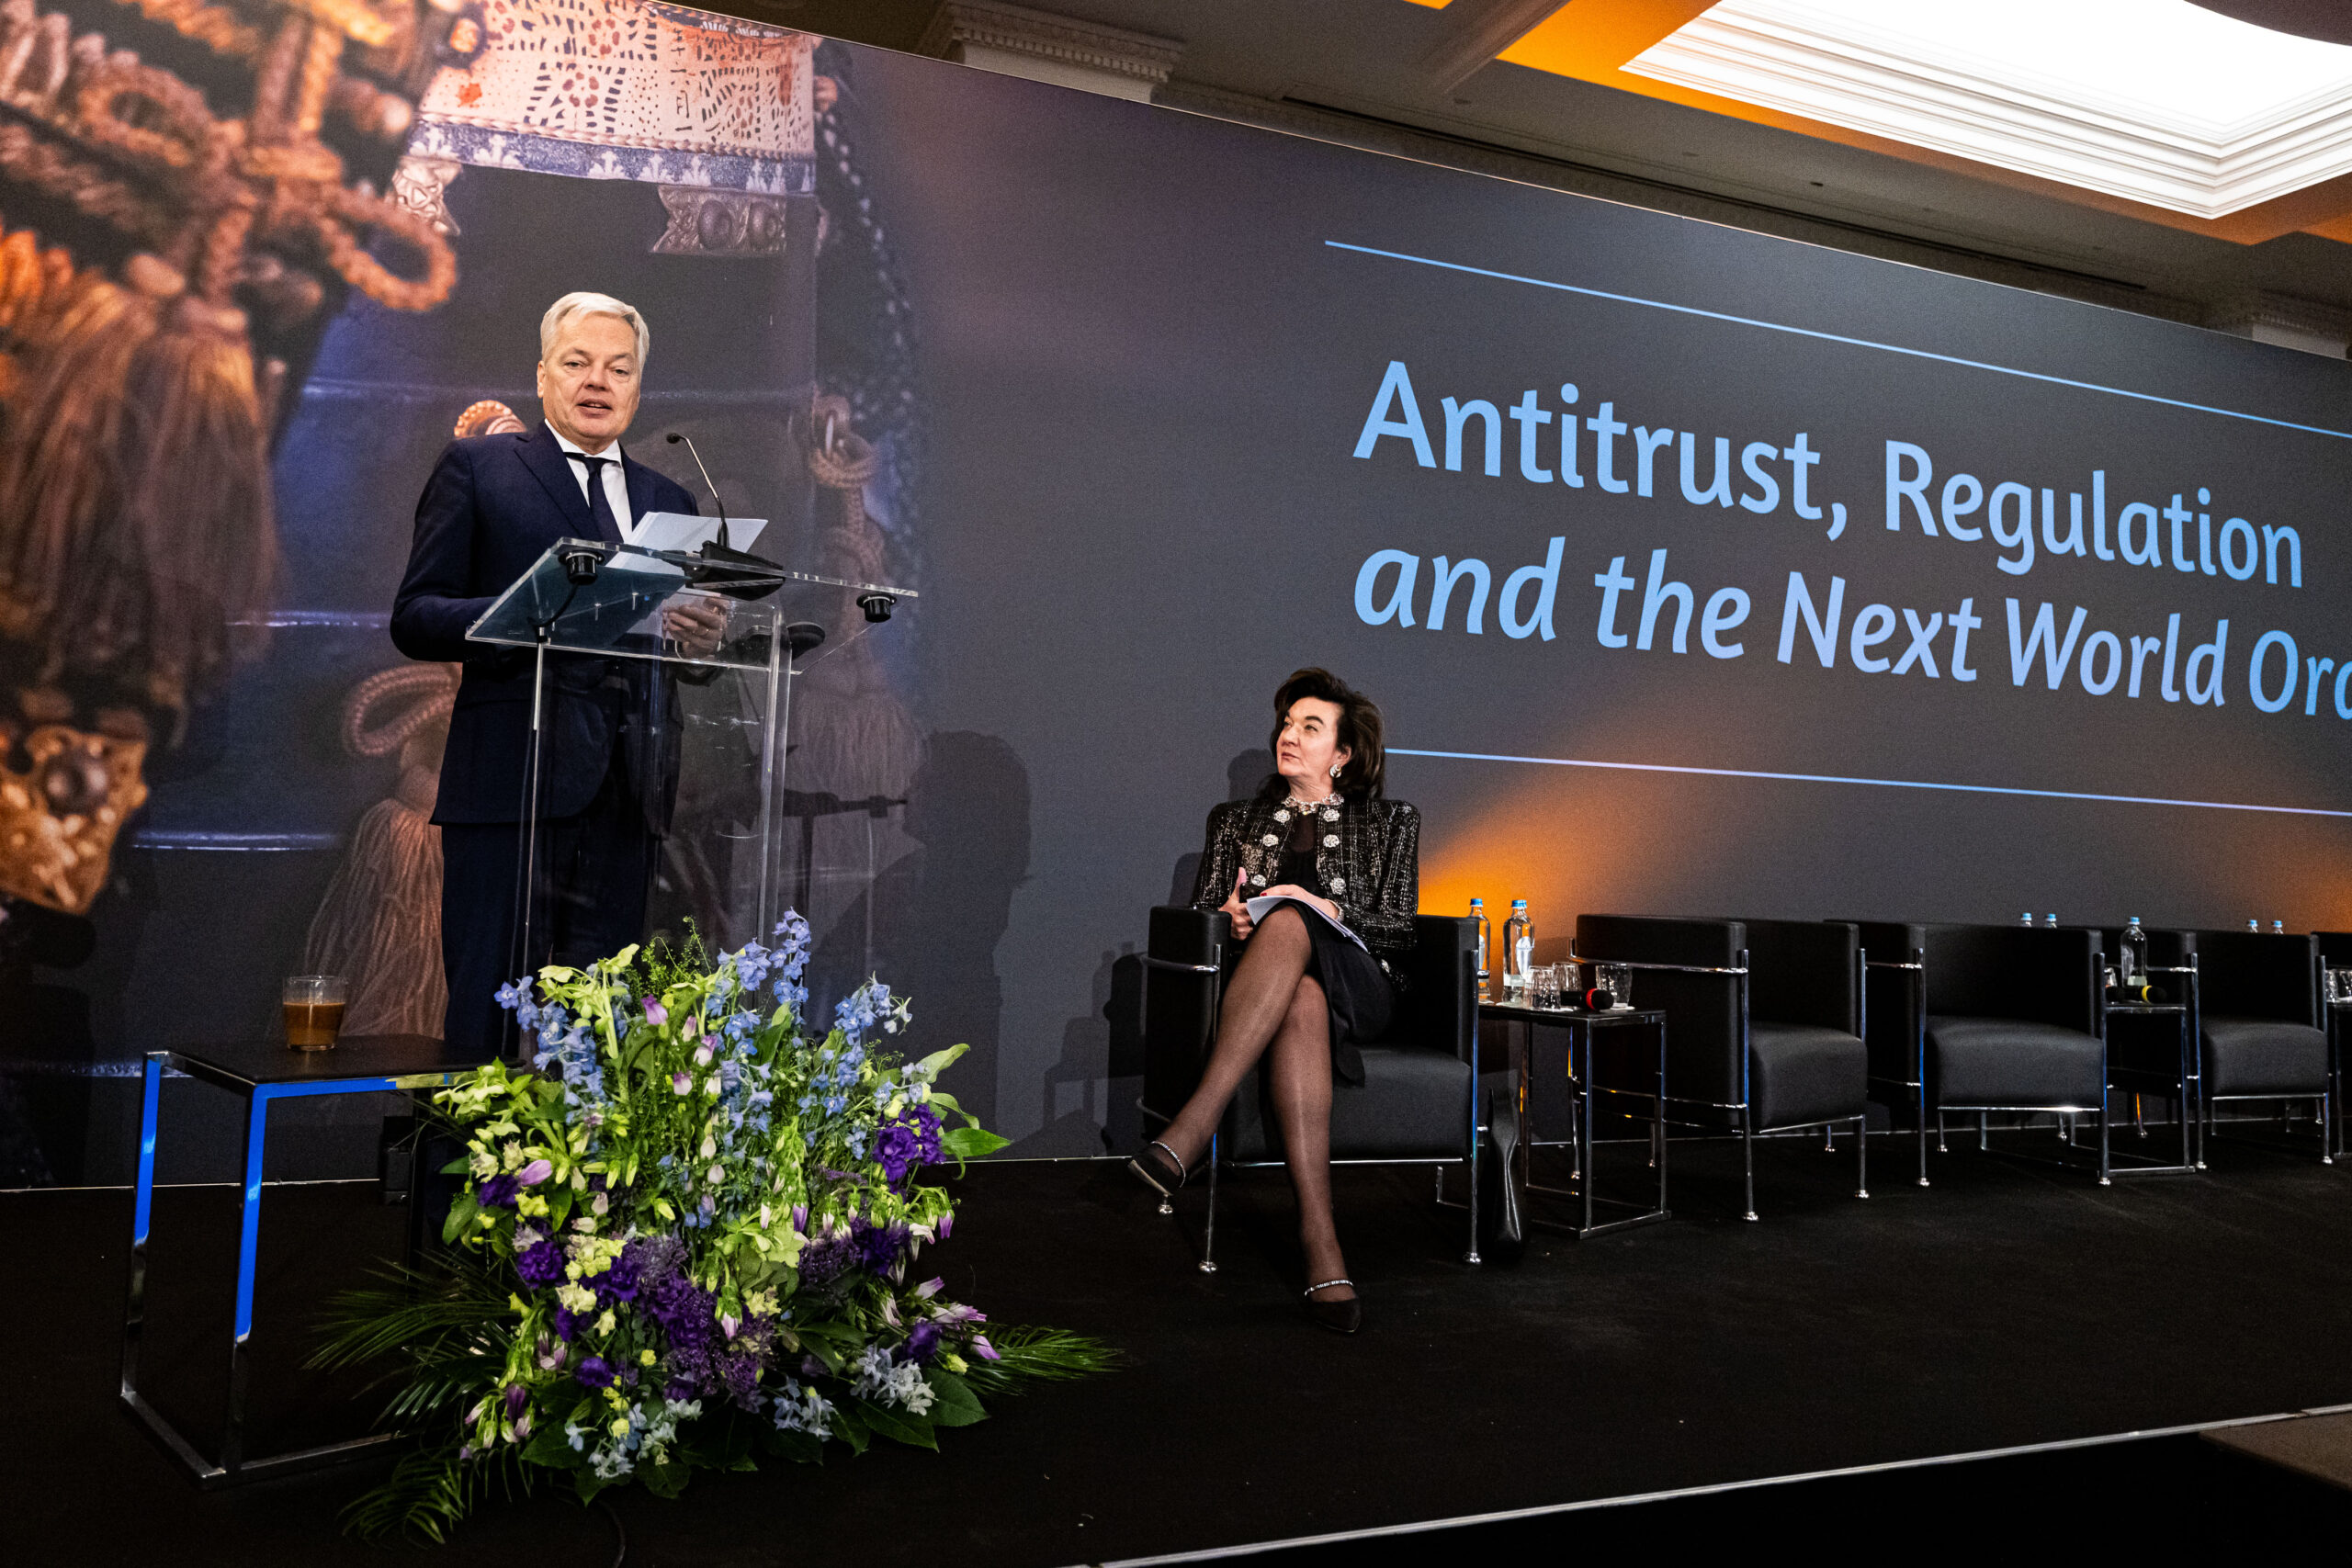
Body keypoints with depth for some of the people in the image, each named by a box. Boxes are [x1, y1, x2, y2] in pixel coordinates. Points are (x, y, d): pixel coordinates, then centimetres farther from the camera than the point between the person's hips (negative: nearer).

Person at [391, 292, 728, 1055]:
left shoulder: (668, 502, 21)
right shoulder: (477, 466, 8)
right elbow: (413, 618, 0)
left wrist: (702, 639, -4)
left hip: (626, 793, 4)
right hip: (510, 783, -4)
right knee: (489, 1014, -3)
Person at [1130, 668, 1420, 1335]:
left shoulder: (1388, 823, 21)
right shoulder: (1238, 820, 28)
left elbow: (1399, 928, 9)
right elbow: (1197, 914, 20)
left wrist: (1326, 909, -8)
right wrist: (1230, 919, -4)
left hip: (1358, 984, -1)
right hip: (1259, 981, 1)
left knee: (1287, 924, -39)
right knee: (1301, 1004, -40)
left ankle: (1192, 1128, -51)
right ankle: (1320, 1241, -52)